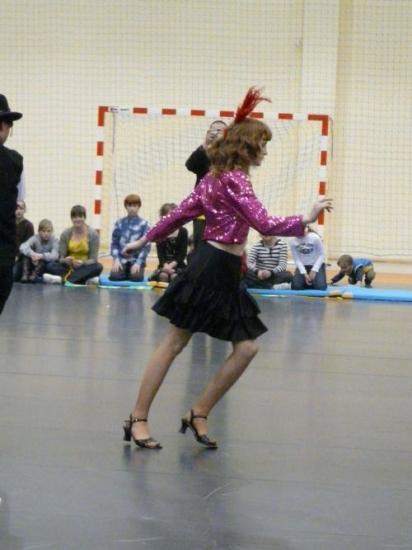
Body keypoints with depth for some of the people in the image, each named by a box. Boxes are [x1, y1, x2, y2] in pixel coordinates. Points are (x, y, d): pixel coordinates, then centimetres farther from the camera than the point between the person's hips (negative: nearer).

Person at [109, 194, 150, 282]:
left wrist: (138, 263, -14)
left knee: (136, 278, -24)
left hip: (136, 259, -2)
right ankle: (126, 274, 13)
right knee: (114, 277, -21)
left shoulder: (143, 224, -1)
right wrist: (116, 259, -8)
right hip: (121, 259, 2)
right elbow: (114, 243, 6)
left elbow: (146, 245, -5)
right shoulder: (119, 223, 6)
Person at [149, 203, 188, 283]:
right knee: (163, 275, -31)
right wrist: (165, 265, -23)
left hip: (178, 265, -1)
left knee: (174, 276, -31)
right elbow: (160, 253, -3)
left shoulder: (183, 232, 1)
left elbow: (183, 253, -4)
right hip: (164, 265, 1)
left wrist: (172, 265, -18)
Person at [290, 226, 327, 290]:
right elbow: (297, 259, -7)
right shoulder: (293, 242, -10)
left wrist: (314, 270, -17)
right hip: (302, 266, 2)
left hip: (316, 265, -2)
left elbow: (321, 255, -10)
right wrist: (304, 274, -16)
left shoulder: (315, 237, -17)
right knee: (296, 286, -19)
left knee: (320, 287, -22)